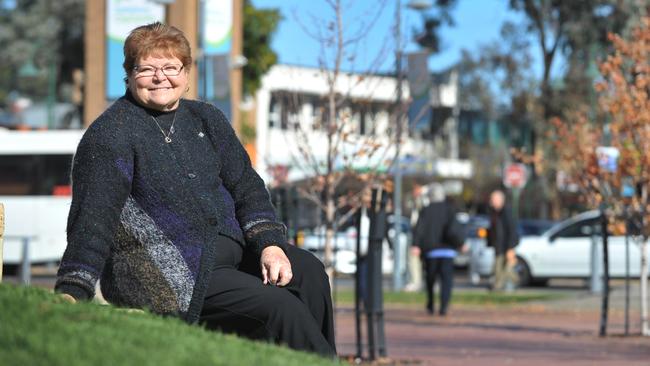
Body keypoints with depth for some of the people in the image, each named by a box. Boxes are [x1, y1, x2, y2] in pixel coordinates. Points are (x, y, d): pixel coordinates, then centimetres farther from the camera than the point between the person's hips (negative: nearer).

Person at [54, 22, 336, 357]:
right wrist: (71, 293, -27)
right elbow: (93, 218, -16)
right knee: (280, 307, -22)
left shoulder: (206, 120, 12)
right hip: (168, 275, -7)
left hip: (227, 247, 7)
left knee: (309, 272, -15)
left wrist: (271, 244, -4)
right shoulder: (109, 136, -8)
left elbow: (247, 187, 13)